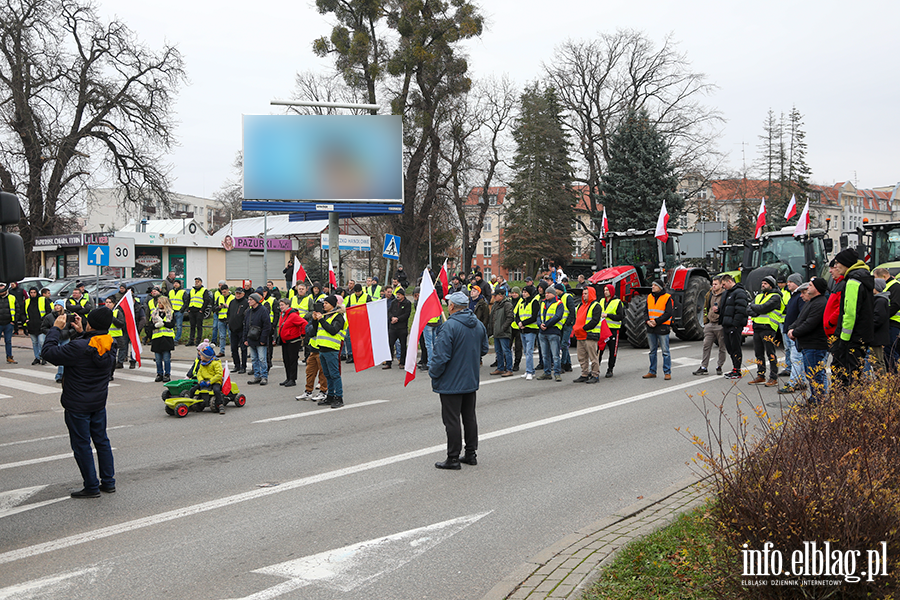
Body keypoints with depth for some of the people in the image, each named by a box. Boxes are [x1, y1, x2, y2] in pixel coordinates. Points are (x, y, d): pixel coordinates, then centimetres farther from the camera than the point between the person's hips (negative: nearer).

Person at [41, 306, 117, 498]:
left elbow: (48, 352, -22)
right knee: (101, 440, 17)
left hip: (78, 405, -7)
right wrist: (82, 332, 10)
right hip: (99, 402, 7)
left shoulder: (80, 347, -27)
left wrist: (56, 329, -12)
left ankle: (92, 487, 10)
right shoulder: (111, 345, -4)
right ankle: (108, 482, 23)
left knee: (82, 444, 4)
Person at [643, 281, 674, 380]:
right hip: (650, 328, 6)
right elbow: (646, 311, 14)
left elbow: (668, 313, -12)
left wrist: (656, 321, -17)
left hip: (662, 327, -6)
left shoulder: (667, 298, -7)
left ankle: (667, 372, 3)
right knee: (652, 351, 12)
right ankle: (652, 372, 19)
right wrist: (648, 321, -5)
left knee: (665, 351, -3)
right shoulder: (649, 297, 11)